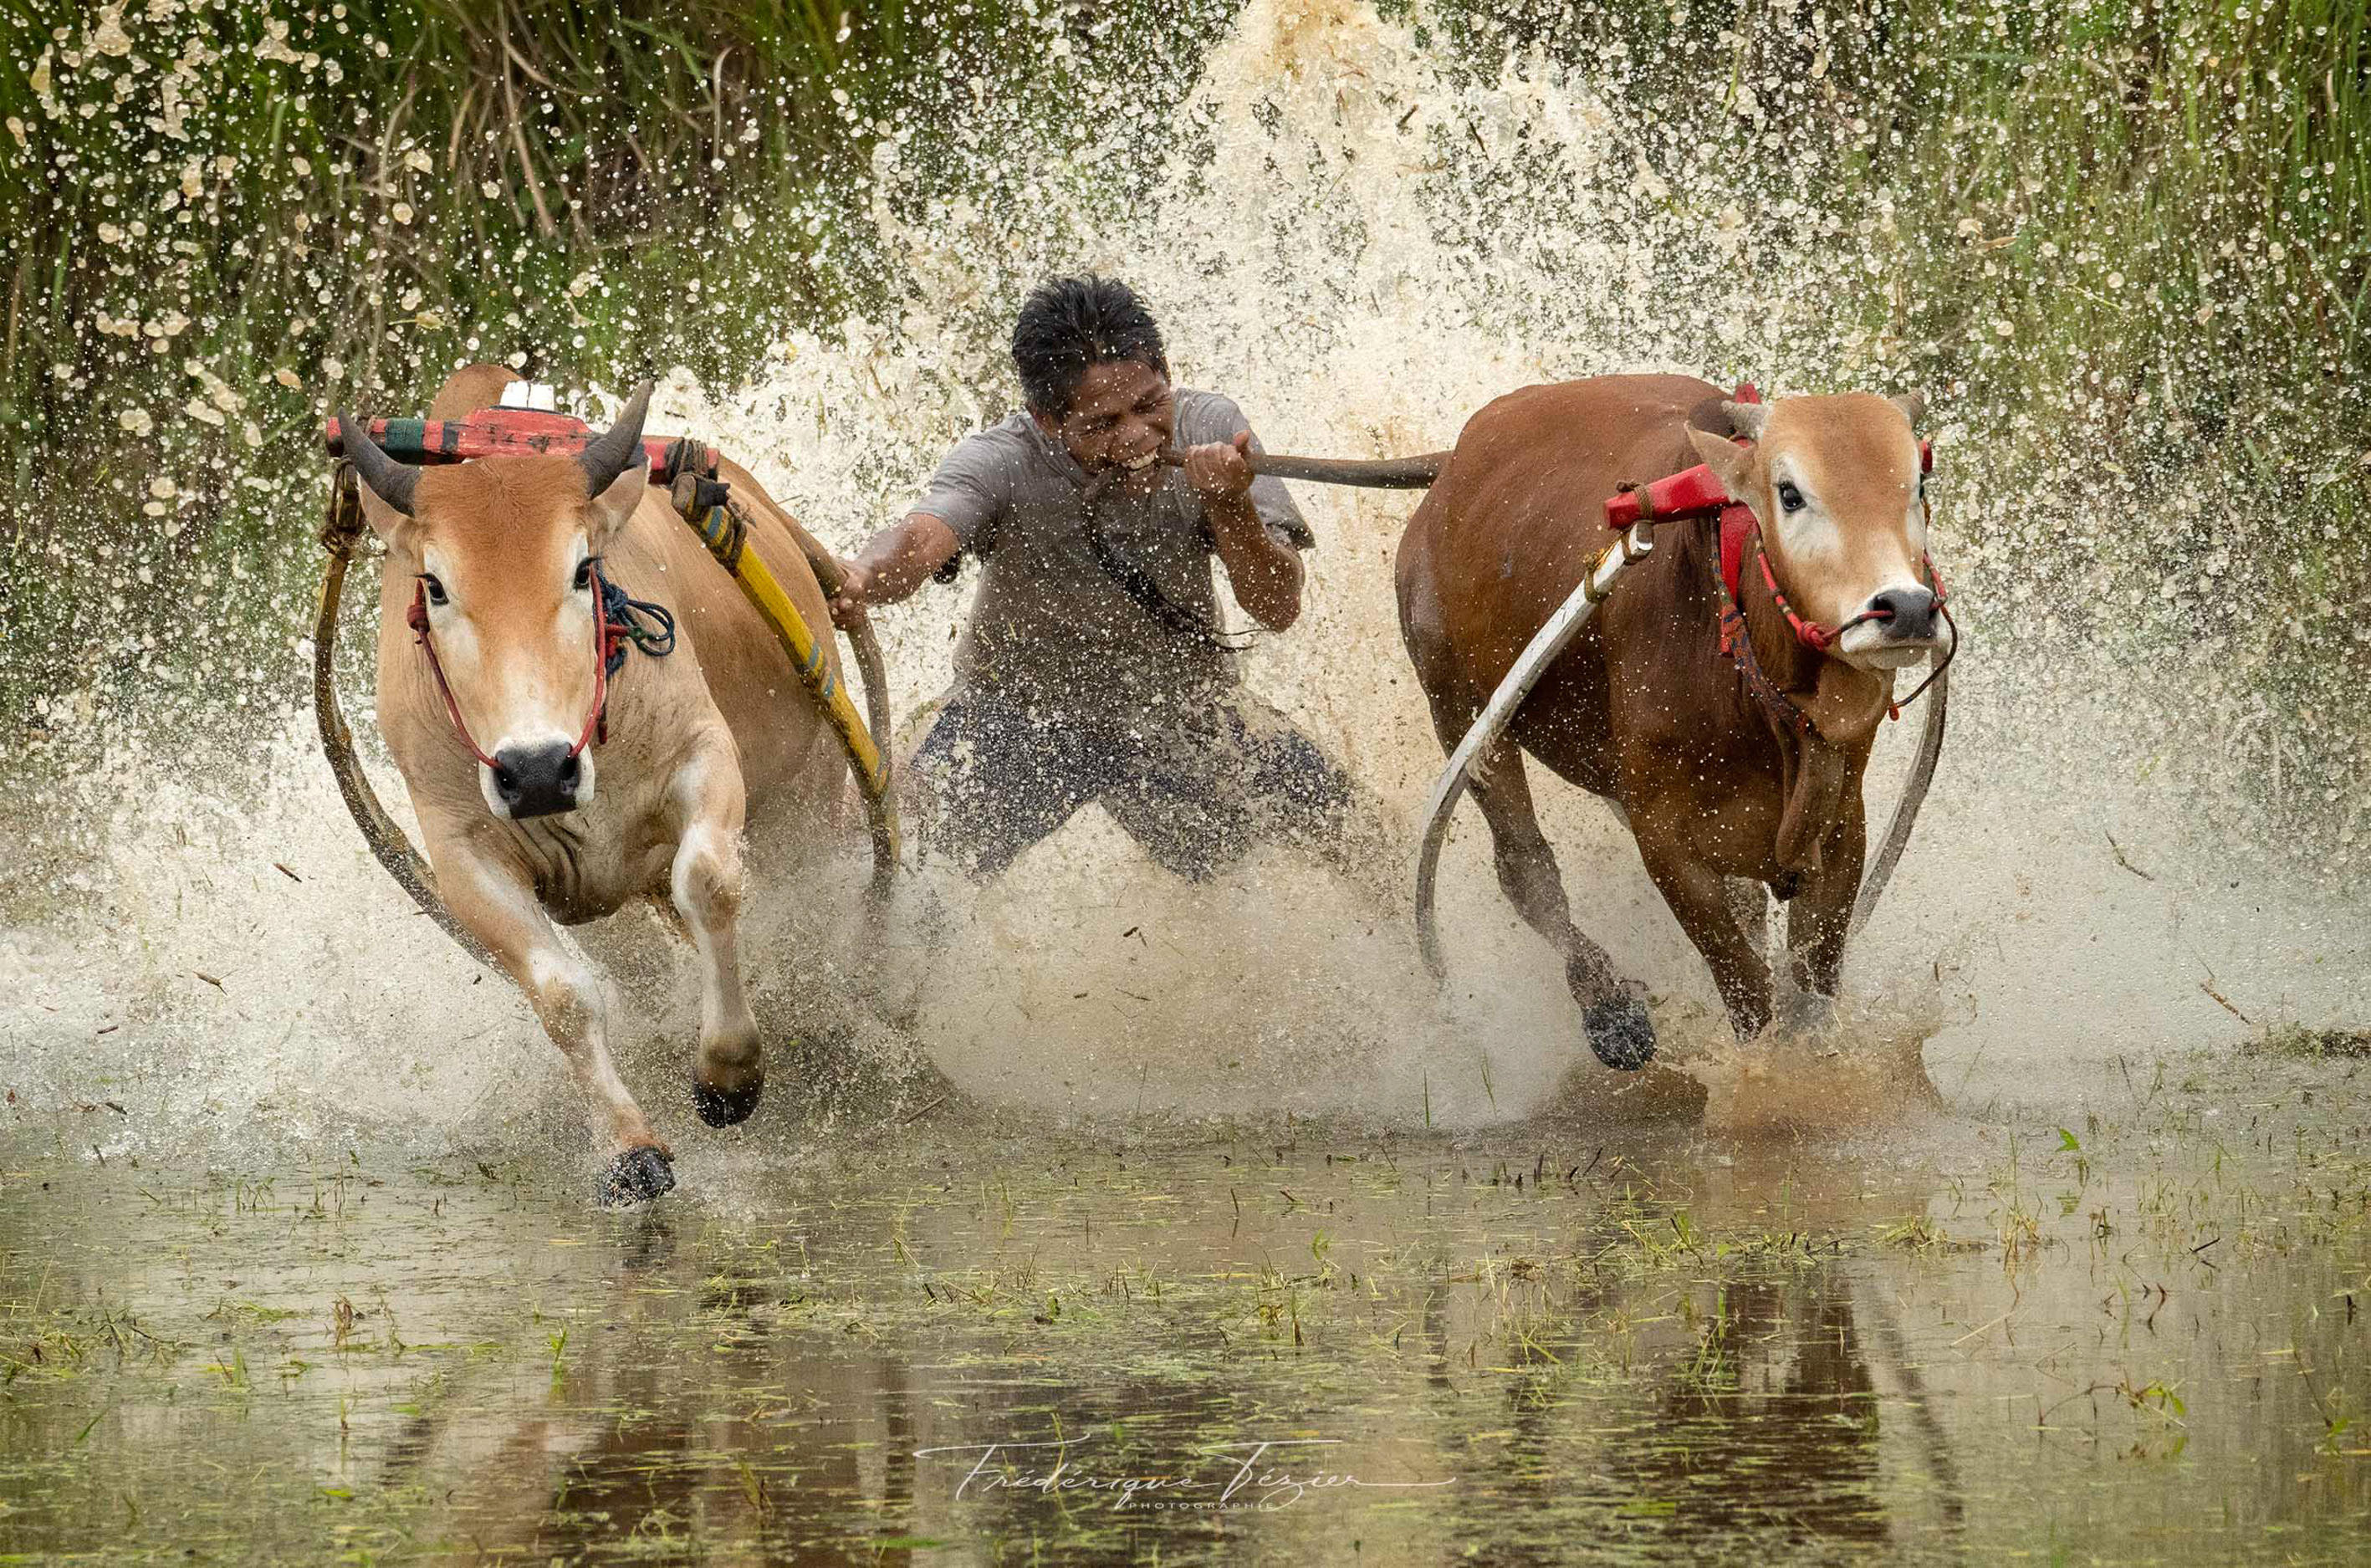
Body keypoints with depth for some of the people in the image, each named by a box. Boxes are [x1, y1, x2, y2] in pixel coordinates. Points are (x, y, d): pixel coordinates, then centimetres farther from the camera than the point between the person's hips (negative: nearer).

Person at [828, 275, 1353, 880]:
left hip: (1179, 705, 3)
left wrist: (1228, 503, -38)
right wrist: (859, 581, -71)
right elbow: (922, 536, -47)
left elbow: (1278, 608, -19)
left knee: (1318, 814, -13)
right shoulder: (1001, 463, -26)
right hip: (1019, 709, -3)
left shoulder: (1208, 430, -18)